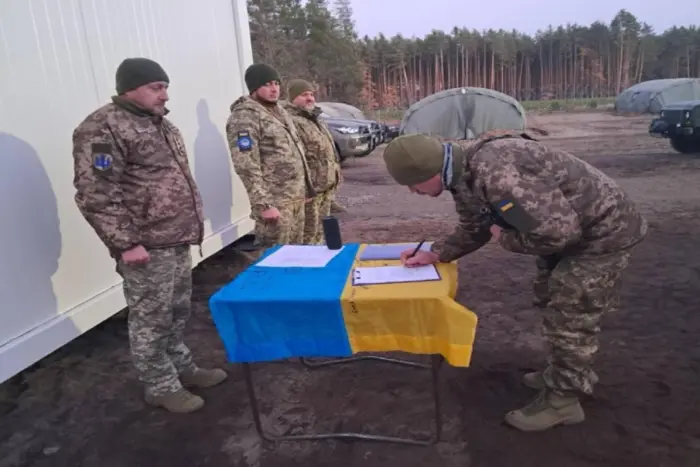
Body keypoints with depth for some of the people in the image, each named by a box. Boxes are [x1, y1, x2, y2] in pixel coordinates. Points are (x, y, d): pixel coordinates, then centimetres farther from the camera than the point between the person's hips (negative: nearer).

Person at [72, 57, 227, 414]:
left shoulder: (159, 123, 16)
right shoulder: (103, 129, -14)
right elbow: (94, 195, -19)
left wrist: (190, 224, 21)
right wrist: (125, 243, -20)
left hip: (178, 241, 9)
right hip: (147, 247, -9)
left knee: (178, 313, 20)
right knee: (151, 320, 4)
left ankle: (183, 368, 36)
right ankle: (161, 387, 20)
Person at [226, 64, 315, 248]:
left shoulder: (278, 110, 16)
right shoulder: (245, 117, -13)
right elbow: (247, 167, -20)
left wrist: (305, 188, 19)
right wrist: (262, 204, -24)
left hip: (296, 197, 9)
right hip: (275, 202, -9)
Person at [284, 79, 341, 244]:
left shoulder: (315, 120, 20)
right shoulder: (291, 121, -14)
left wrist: (333, 180, 24)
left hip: (325, 187, 10)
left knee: (320, 231, 18)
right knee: (308, 234, -4)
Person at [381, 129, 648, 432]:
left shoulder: (495, 174, -39)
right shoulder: (464, 172, -5)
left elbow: (557, 231, -36)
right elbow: (473, 230, 9)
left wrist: (506, 238, -20)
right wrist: (434, 254, -3)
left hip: (603, 230, -10)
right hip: (569, 223, 10)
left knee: (569, 317, -1)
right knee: (552, 303, 22)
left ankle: (561, 401, 19)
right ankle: (575, 373, 42)